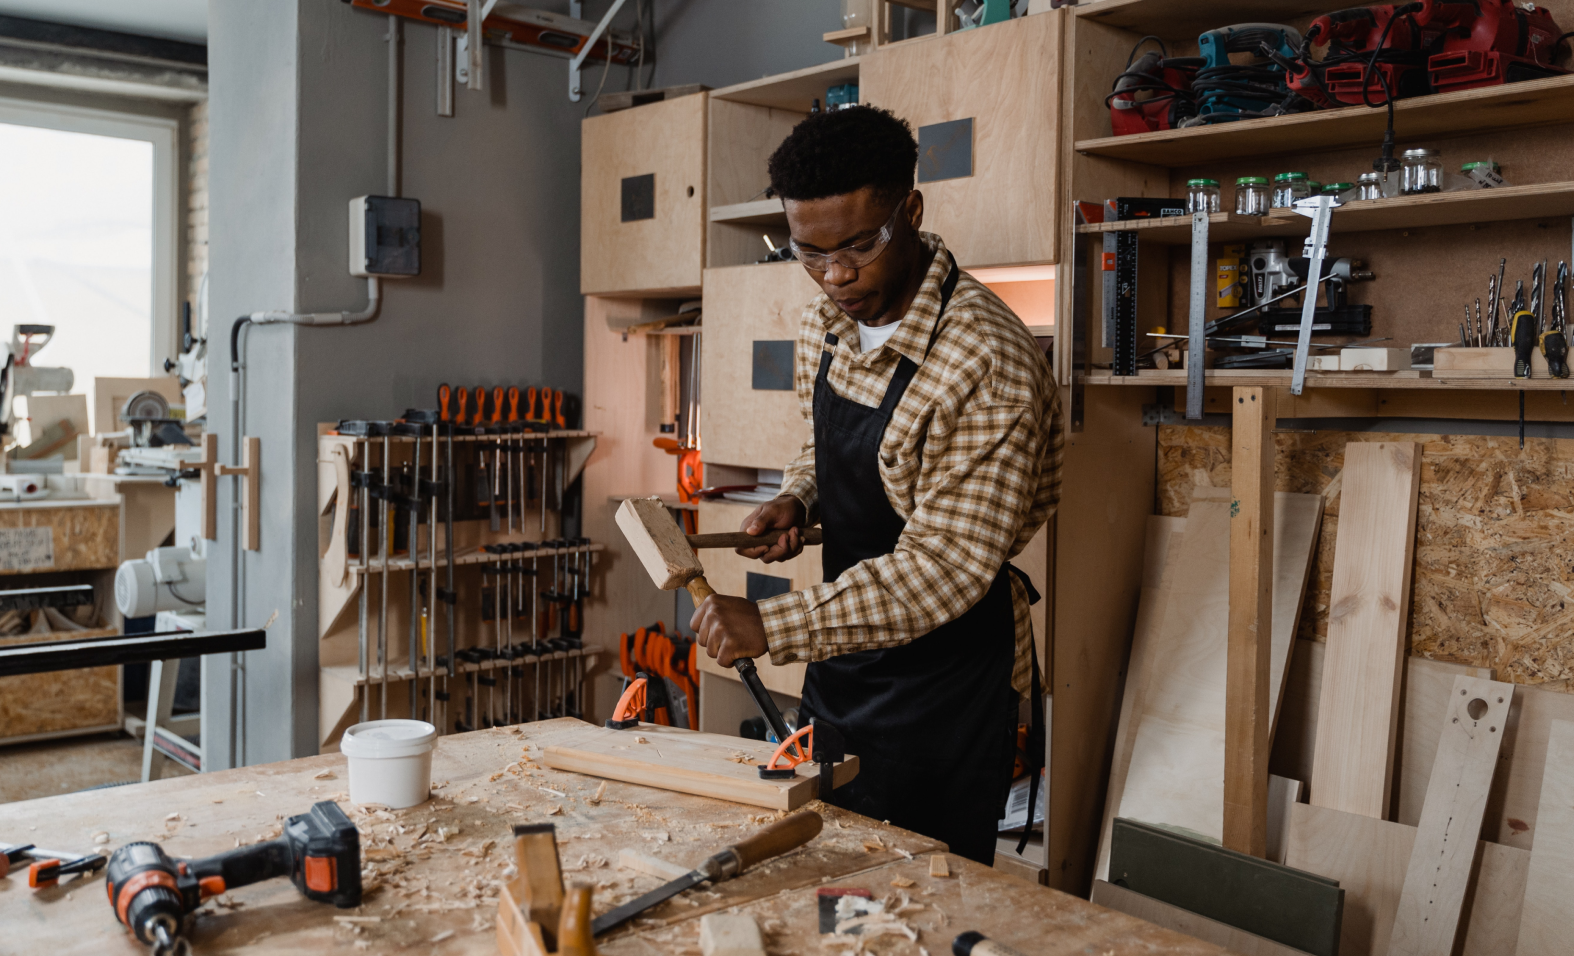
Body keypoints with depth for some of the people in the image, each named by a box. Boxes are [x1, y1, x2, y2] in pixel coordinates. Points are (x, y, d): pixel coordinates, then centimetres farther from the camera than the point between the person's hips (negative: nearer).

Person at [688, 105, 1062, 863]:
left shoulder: (986, 360, -26)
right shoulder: (823, 327, 0)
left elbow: (945, 568, -27)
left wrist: (772, 625, -30)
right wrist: (798, 501, -5)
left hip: (945, 680, -7)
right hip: (842, 656, 8)